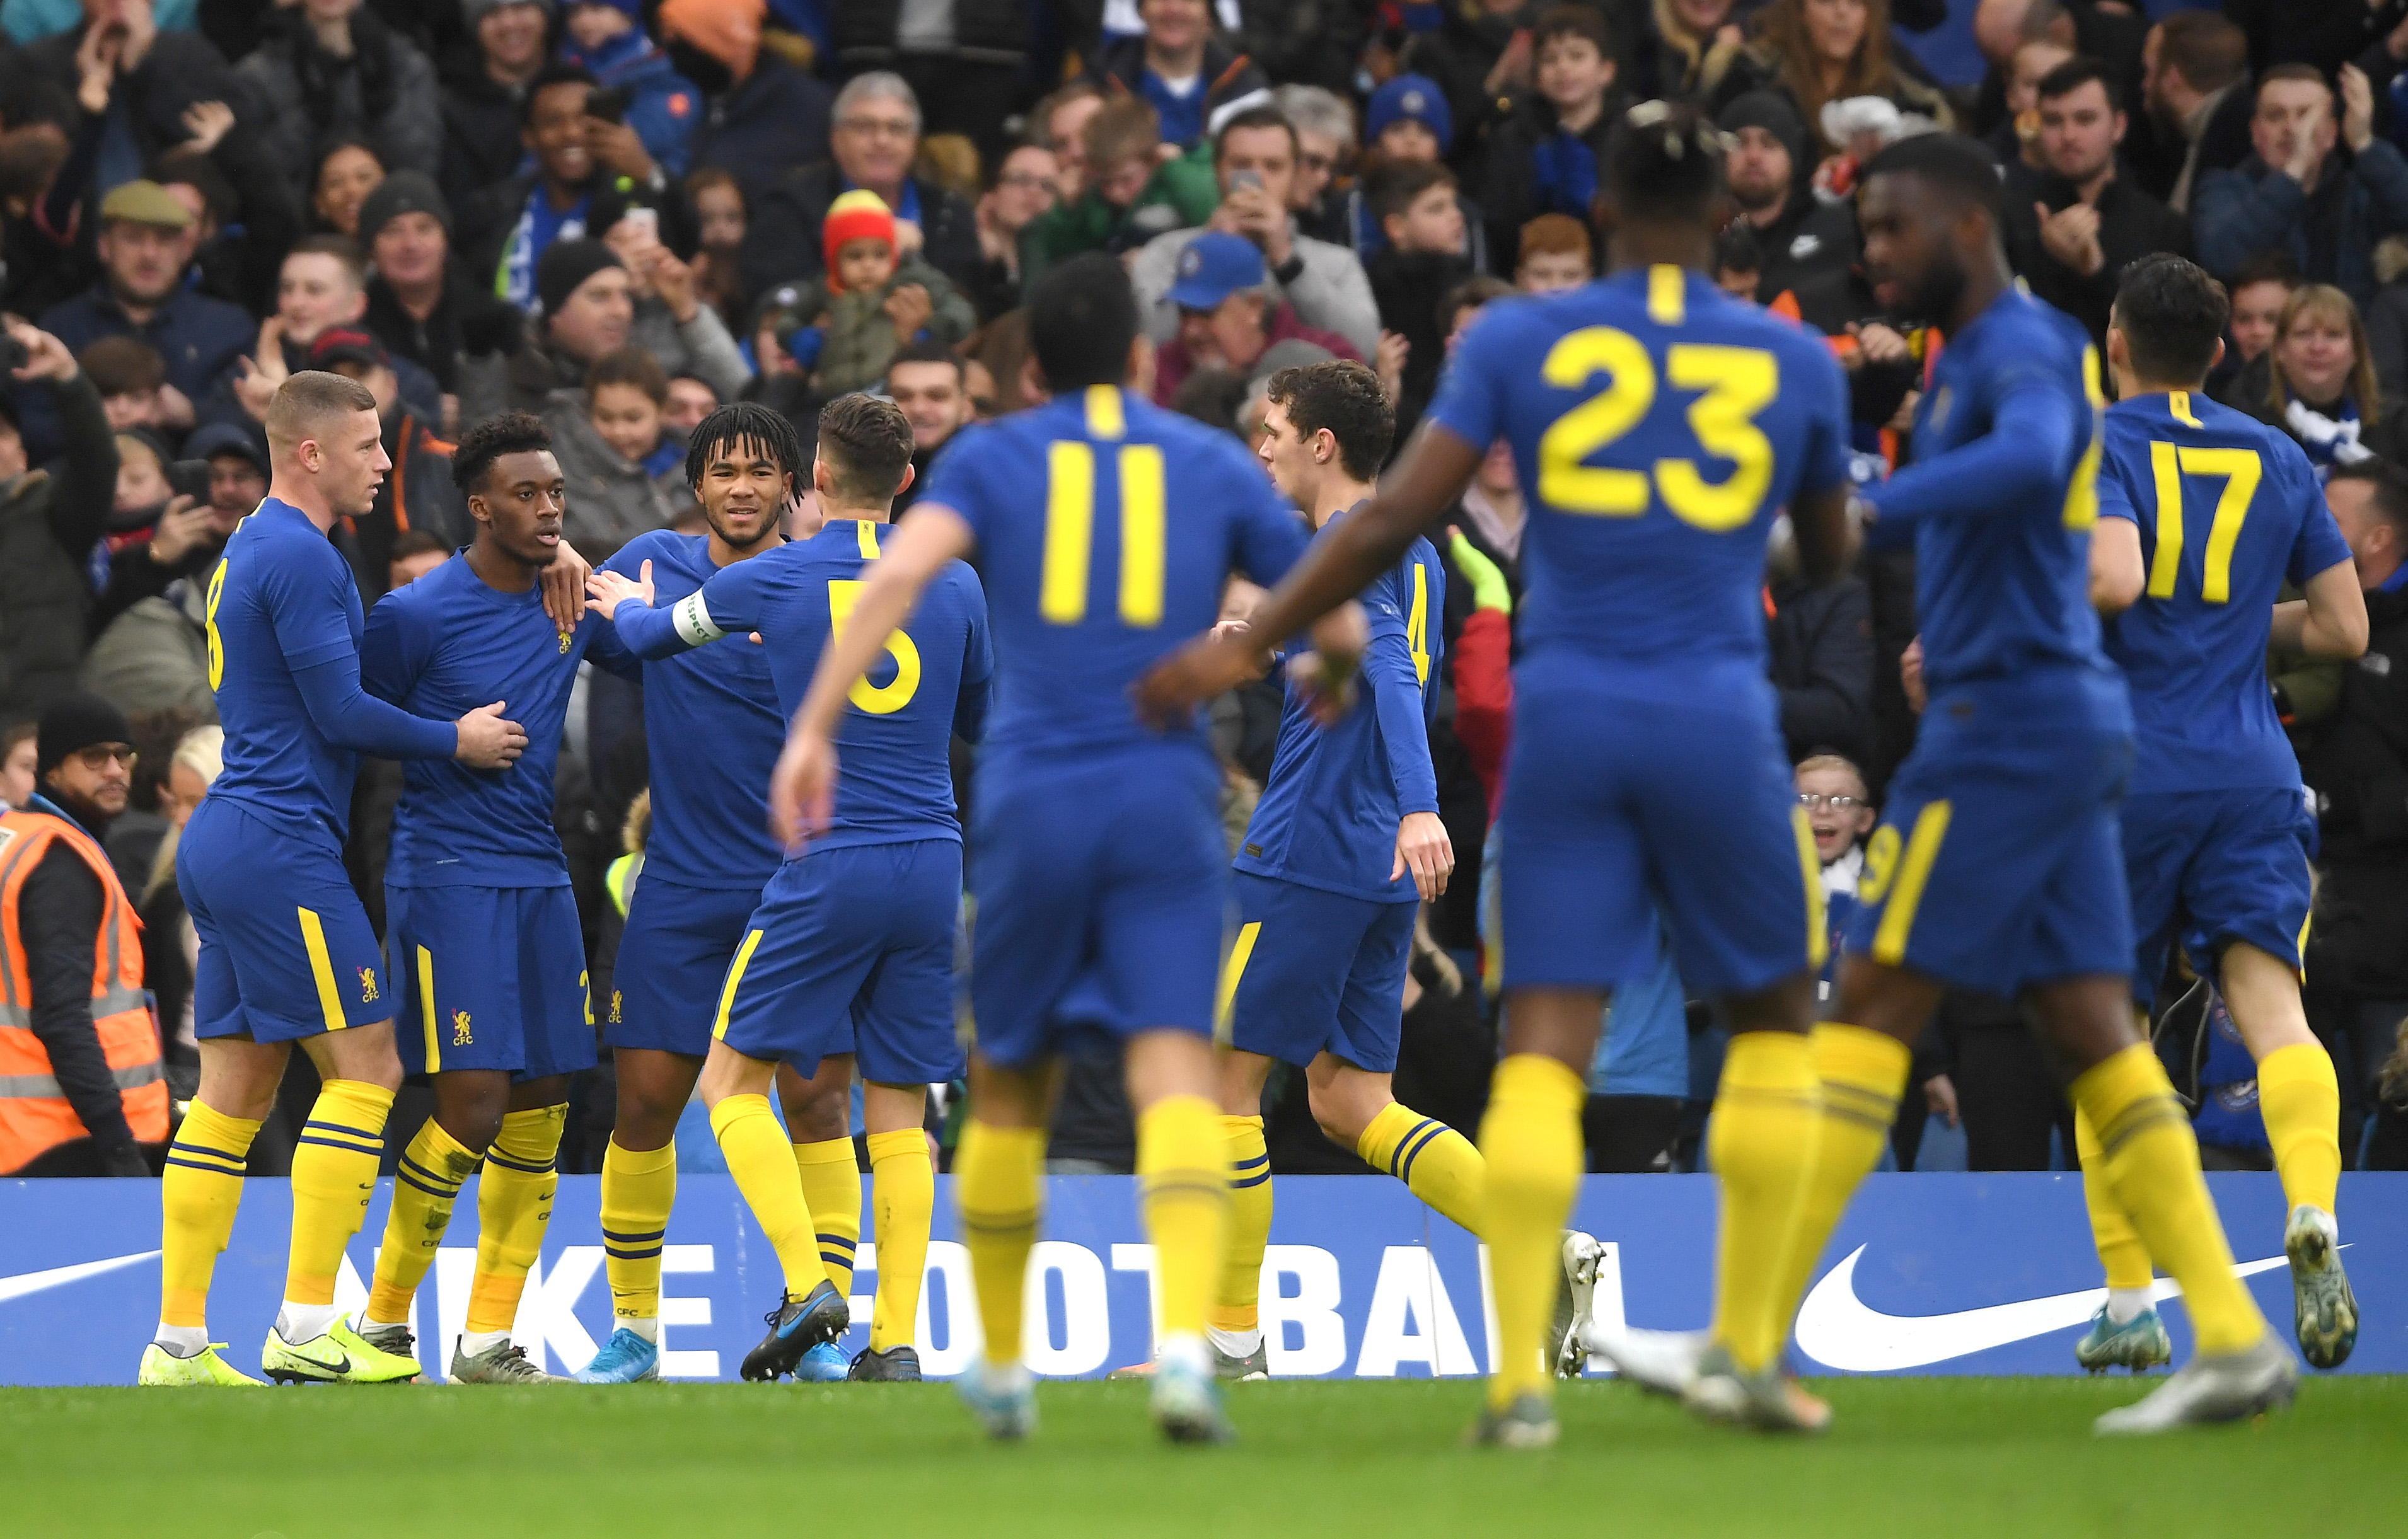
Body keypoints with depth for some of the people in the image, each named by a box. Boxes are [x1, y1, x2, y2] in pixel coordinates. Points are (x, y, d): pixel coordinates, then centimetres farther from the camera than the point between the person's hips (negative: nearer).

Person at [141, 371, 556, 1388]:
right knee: (365, 1068, -6)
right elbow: (341, 712, -16)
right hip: (282, 847, -10)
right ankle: (307, 1328, -9)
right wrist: (458, 741, -3)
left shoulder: (251, 549, 18)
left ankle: (179, 1343, 5)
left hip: (224, 841, 10)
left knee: (232, 1092, 8)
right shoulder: (299, 557, -13)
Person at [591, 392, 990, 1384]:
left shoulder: (774, 581, -1)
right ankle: (895, 1340, 0)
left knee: (732, 1082, 6)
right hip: (935, 867, 4)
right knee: (897, 1111, 7)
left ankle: (808, 1284, -13)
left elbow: (653, 636, 18)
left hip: (831, 866, -4)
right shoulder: (954, 585, 6)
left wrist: (625, 604, 40)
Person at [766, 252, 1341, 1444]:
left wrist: (813, 729, -14)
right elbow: (1340, 629, 14)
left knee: (1008, 1087, 16)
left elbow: (900, 571, -9)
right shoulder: (1214, 464, 13)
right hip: (1168, 803, -1)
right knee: (1173, 1077, -11)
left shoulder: (993, 458, 11)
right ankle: (1185, 1341, -33)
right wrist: (1325, 665, 39)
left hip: (1031, 801, 1)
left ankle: (1002, 1368, 26)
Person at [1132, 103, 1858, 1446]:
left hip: (1566, 715, 0)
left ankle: (1519, 1376, -12)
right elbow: (1831, 559, 19)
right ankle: (1746, 1349, 13)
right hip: (1717, 720, 0)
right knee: (1776, 1012, 17)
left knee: (1547, 1042, -1)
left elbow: (1397, 518, -3)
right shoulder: (1797, 362, 6)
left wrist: (1249, 645, 3)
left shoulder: (1520, 340, 4)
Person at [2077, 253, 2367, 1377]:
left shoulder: (2092, 445, -2)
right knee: (2268, 1000, -10)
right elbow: (2343, 627, 16)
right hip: (2250, 777, 2)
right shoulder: (2278, 460, 13)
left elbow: (2109, 576, -20)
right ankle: (2312, 1212, -39)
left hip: (2121, 776, -2)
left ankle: (2128, 1304, 12)